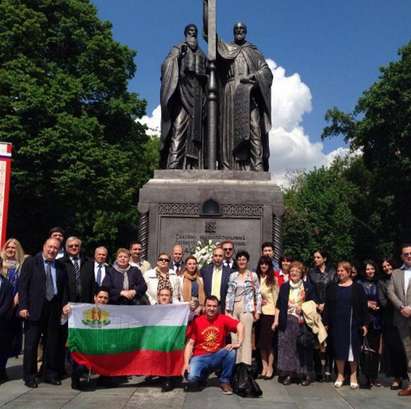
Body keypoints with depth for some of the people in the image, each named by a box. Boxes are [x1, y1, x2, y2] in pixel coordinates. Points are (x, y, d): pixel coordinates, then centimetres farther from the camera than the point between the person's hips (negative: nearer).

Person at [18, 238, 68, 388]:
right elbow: (23, 285, -5)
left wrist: (64, 306, 1)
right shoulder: (31, 262, 1)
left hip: (54, 309, 3)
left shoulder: (60, 267, 11)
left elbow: (64, 290, 12)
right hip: (34, 309, -3)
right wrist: (23, 306, -12)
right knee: (31, 343, 3)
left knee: (52, 343, 8)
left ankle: (50, 374, 20)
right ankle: (29, 376, 14)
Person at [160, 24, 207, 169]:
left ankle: (194, 167, -8)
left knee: (196, 132, -5)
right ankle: (173, 166, -24)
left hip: (198, 95, 5)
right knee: (178, 129, -17)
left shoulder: (202, 55, 27)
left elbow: (206, 77, 21)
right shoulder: (178, 49, 14)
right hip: (182, 92, -5)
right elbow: (166, 65, -1)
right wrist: (177, 55, -17)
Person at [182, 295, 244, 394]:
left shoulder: (223, 319, -4)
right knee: (191, 377, -27)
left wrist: (238, 343, -26)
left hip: (218, 357, 1)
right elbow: (190, 344, -8)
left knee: (231, 351, -28)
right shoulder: (196, 322, -7)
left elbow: (240, 326, -12)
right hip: (200, 357, -1)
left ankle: (225, 381, -5)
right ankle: (202, 376, 13)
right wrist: (186, 363, -18)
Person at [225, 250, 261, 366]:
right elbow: (229, 293, 9)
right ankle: (235, 361, 9)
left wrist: (257, 311, -2)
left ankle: (245, 362, 0)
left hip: (247, 308, -3)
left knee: (246, 335, -5)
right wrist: (227, 310, 4)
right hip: (234, 308, 3)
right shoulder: (233, 275, 10)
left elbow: (258, 294, 3)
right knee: (234, 336, 2)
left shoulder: (253, 275, 3)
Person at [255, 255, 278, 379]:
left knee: (269, 340, -3)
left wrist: (277, 317, -5)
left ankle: (270, 367, 8)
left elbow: (276, 297, -1)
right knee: (261, 341, 5)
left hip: (270, 313, -3)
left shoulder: (273, 279, -1)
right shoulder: (256, 278, 8)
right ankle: (264, 367, 13)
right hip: (259, 312, 3)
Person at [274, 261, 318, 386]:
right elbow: (278, 305, 10)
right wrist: (276, 320, 4)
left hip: (302, 322, -2)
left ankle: (306, 374, 10)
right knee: (287, 346, 2)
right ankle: (288, 374, 11)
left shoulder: (308, 287, 5)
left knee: (303, 348, 0)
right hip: (287, 321, 2)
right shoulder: (284, 287, 10)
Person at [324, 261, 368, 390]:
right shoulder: (332, 287, 7)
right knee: (339, 349, 6)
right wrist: (326, 322, 1)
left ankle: (353, 375, 15)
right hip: (336, 324, 2)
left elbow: (363, 307, -2)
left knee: (352, 348, 3)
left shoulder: (357, 288, -1)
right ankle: (340, 375, 17)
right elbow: (327, 306, 7)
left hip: (352, 324, -2)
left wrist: (364, 324, -7)